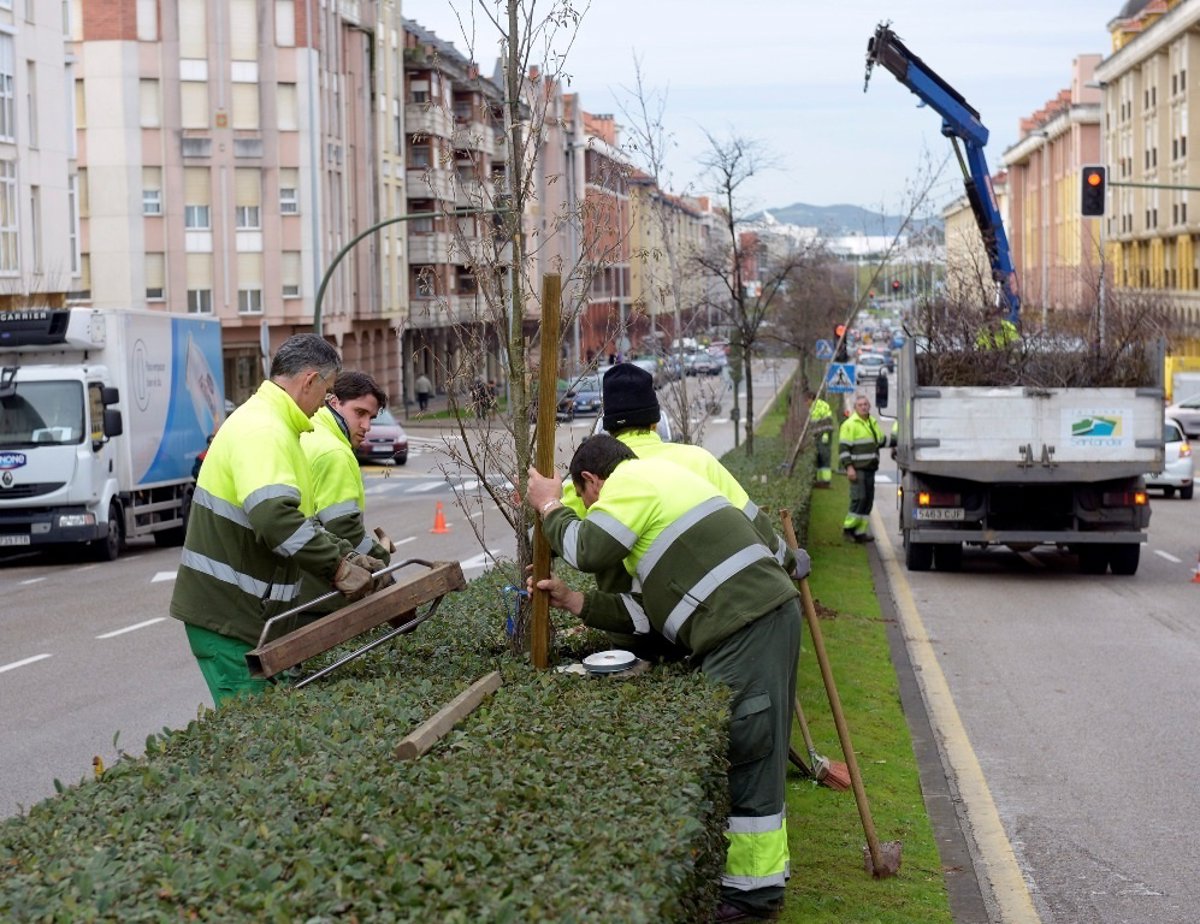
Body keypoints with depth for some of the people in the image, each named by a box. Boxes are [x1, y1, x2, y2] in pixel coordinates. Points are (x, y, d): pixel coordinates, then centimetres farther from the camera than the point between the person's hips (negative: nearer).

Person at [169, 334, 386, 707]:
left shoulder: (272, 425, 18)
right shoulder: (262, 430, -18)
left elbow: (296, 514, 27)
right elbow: (274, 516, -33)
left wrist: (346, 555, 14)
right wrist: (337, 567, -26)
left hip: (251, 612, 10)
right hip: (226, 614, -10)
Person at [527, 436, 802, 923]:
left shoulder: (631, 481, -2)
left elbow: (589, 550, -11)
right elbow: (651, 610, 23)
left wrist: (550, 507, 7)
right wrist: (575, 603, 21)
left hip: (746, 624, -11)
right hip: (765, 615, 11)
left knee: (745, 755, -6)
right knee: (749, 754, 15)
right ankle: (760, 872, 22)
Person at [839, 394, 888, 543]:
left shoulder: (873, 423, 18)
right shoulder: (850, 424, -8)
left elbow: (881, 441, 31)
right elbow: (844, 447, -13)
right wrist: (849, 467, -20)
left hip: (870, 468, 8)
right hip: (857, 469, -8)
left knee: (868, 500, 6)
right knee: (859, 498, -14)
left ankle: (860, 531, 11)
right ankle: (849, 528, -2)